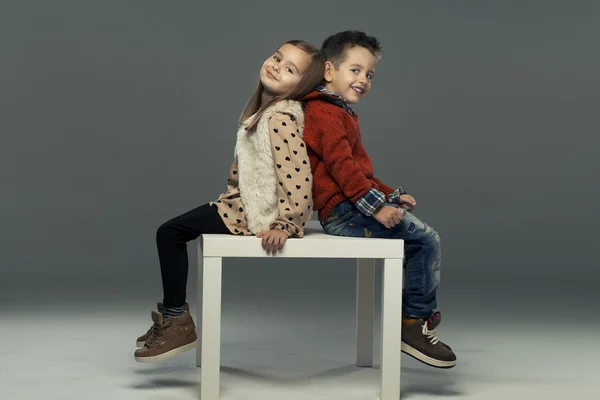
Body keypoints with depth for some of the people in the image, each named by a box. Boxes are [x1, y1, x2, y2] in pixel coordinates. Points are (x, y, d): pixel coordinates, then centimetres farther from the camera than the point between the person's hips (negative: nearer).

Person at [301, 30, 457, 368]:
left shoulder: (341, 113, 24)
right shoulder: (325, 113, -10)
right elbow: (342, 166, -22)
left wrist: (390, 194, 17)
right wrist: (376, 206, -24)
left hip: (350, 208, 11)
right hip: (342, 212, -11)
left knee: (420, 236, 14)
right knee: (428, 239, -13)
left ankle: (415, 312, 12)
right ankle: (415, 323, -7)